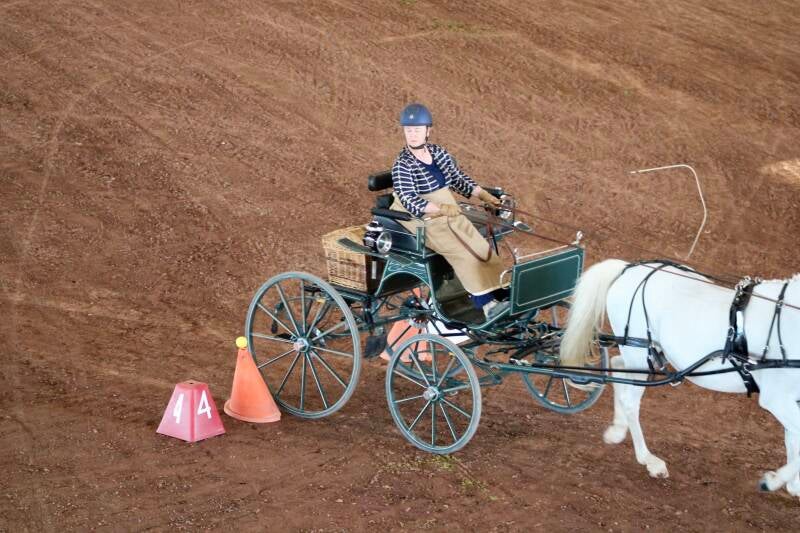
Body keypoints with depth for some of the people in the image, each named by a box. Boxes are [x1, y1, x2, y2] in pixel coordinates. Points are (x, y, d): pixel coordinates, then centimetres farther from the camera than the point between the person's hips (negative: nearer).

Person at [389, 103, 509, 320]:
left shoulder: (438, 153, 6)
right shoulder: (402, 165, -14)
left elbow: (458, 179, 14)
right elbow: (410, 201, -24)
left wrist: (485, 195, 2)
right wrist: (441, 209, -36)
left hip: (449, 213, 7)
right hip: (422, 221, -6)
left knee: (481, 247, -11)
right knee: (462, 252, -23)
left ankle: (502, 292, -11)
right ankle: (487, 303, -25)